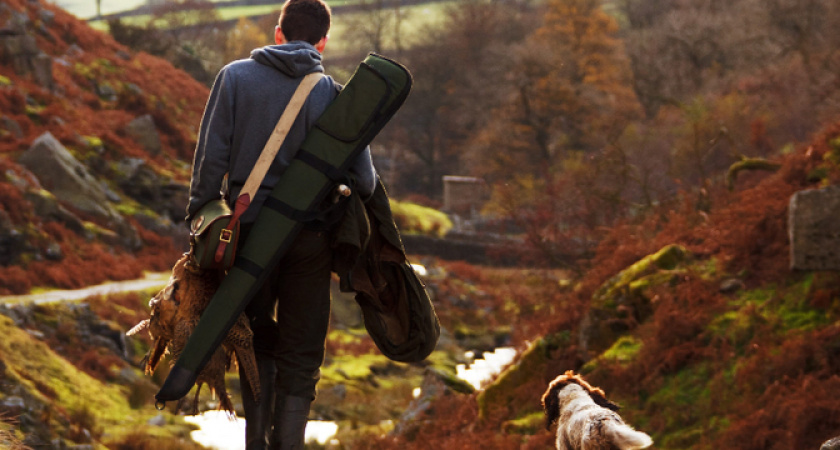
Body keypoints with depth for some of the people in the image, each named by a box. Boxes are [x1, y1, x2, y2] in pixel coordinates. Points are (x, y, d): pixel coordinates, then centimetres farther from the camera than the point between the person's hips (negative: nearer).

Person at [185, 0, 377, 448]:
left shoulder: (235, 76, -1)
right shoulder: (333, 94, -3)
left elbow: (211, 157, -5)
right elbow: (363, 180, -4)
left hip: (249, 230, 2)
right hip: (309, 238, -1)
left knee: (259, 343, 19)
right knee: (301, 356, 8)